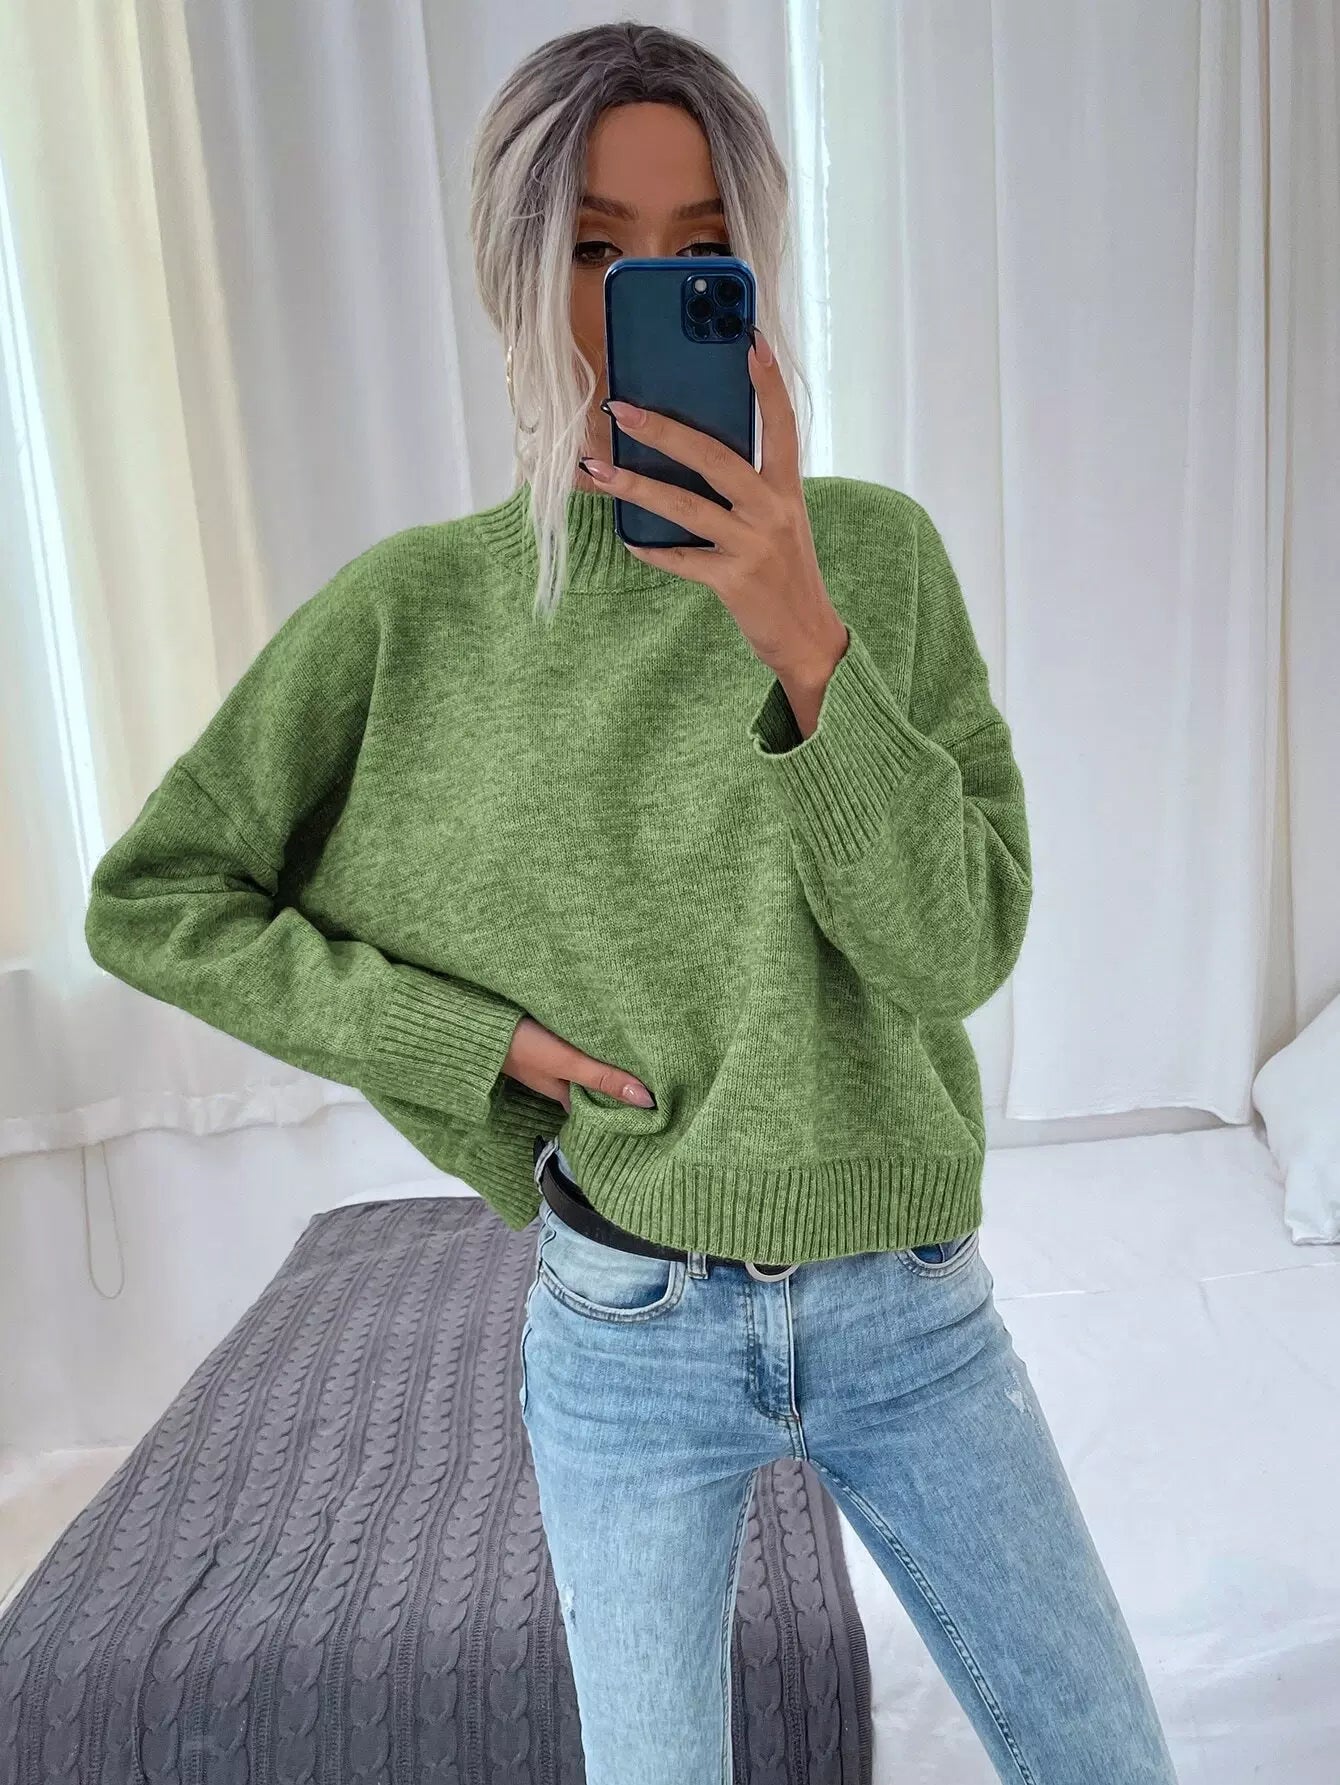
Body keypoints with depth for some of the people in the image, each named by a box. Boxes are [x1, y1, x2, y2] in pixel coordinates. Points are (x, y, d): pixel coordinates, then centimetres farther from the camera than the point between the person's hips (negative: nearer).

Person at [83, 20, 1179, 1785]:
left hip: (911, 1314, 2)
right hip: (631, 1330, -1)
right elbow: (148, 902, -2)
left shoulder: (878, 550, -7)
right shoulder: (417, 610, -9)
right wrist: (477, 1039, -11)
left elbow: (957, 946, -14)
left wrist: (802, 632, -27)